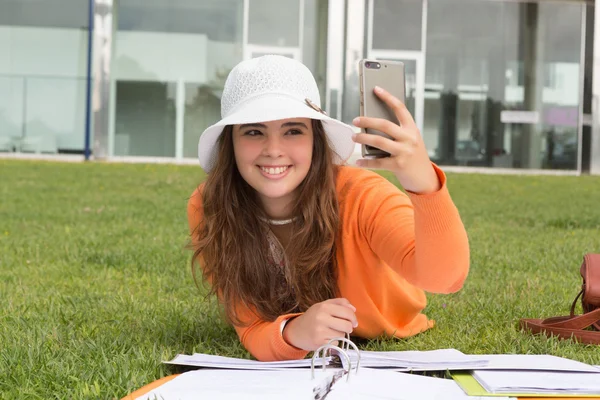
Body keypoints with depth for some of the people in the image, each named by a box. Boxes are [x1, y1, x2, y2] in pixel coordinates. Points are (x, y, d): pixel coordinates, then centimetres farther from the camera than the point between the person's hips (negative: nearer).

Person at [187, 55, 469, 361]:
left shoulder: (359, 196, -31)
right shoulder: (209, 209, -24)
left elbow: (445, 276, -47)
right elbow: (253, 331, -25)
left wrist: (424, 183, -66)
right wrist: (292, 333, -49)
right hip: (299, 361, 1)